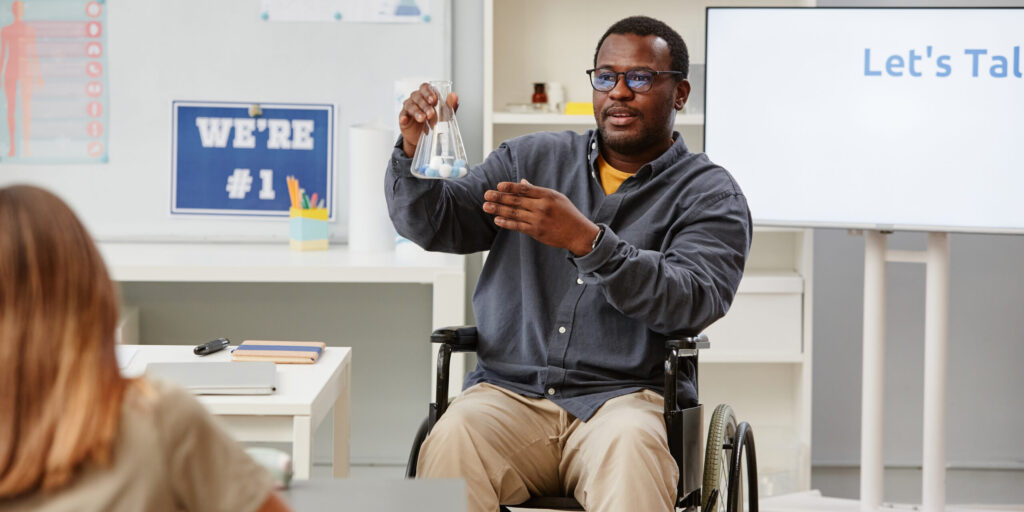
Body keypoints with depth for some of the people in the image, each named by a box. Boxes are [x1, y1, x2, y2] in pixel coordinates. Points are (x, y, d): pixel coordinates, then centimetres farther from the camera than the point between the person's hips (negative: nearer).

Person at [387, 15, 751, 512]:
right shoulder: (531, 158, 17)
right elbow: (431, 224, 11)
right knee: (454, 438, -31)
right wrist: (416, 151, -11)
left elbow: (693, 301, -13)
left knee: (630, 443, -37)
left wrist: (587, 241, -26)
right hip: (509, 391, 2)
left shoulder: (710, 194, 6)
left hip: (625, 395, -2)